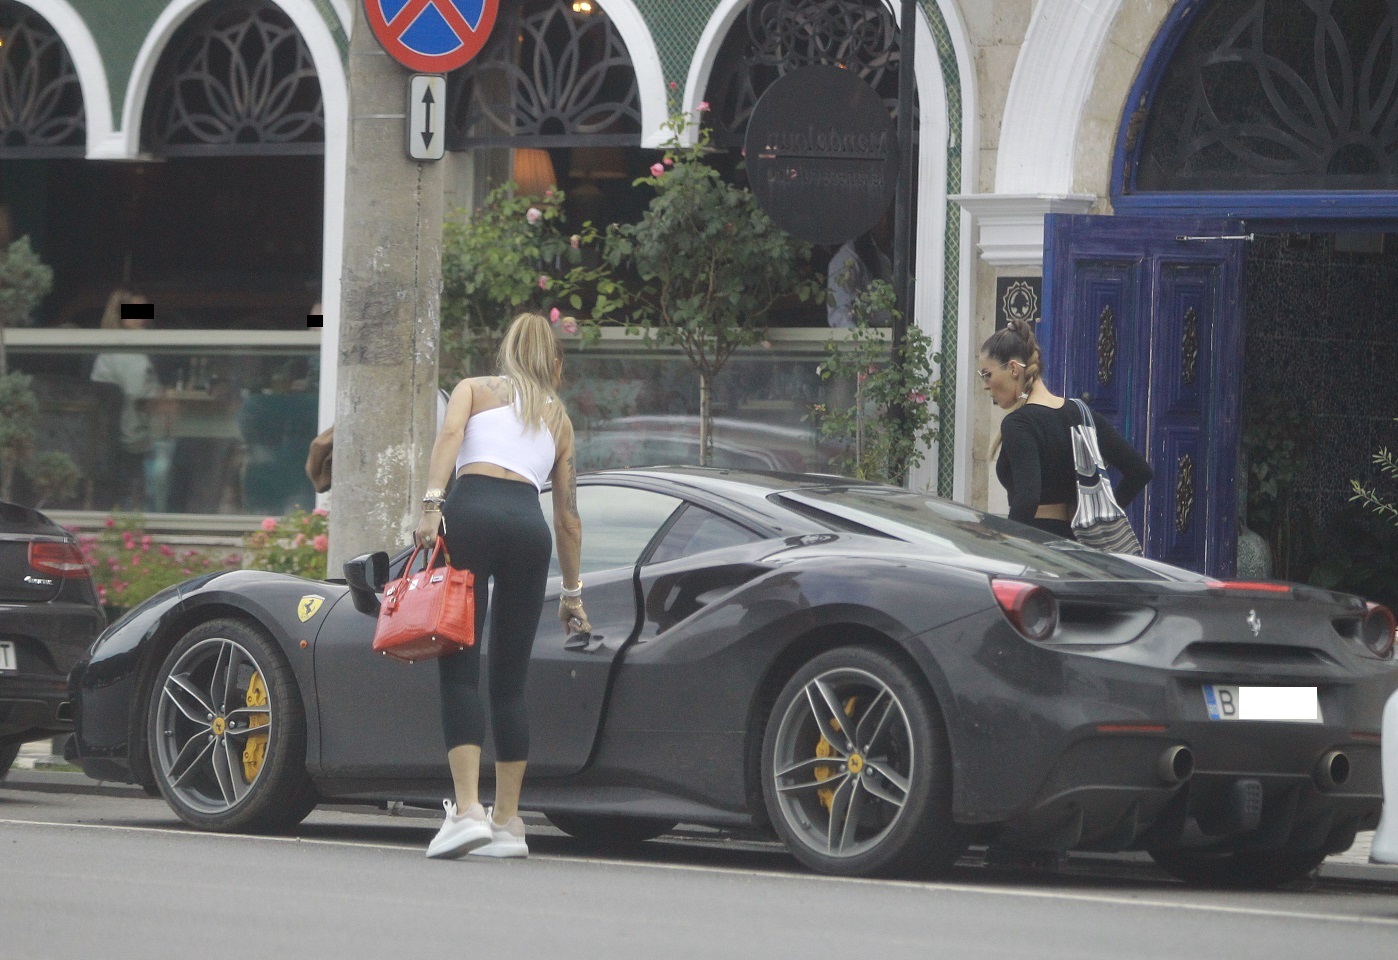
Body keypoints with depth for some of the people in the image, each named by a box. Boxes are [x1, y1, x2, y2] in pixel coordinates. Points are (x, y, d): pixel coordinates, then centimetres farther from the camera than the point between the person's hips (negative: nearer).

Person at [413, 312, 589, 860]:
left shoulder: (474, 389, 22)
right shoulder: (558, 418, 29)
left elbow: (450, 434, -1)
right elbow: (567, 515, 30)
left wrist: (431, 503, -12)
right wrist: (572, 592, 36)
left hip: (472, 512, -2)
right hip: (529, 525, 3)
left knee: (460, 670, -7)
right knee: (509, 681, 9)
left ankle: (467, 810, -20)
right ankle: (508, 822, 8)